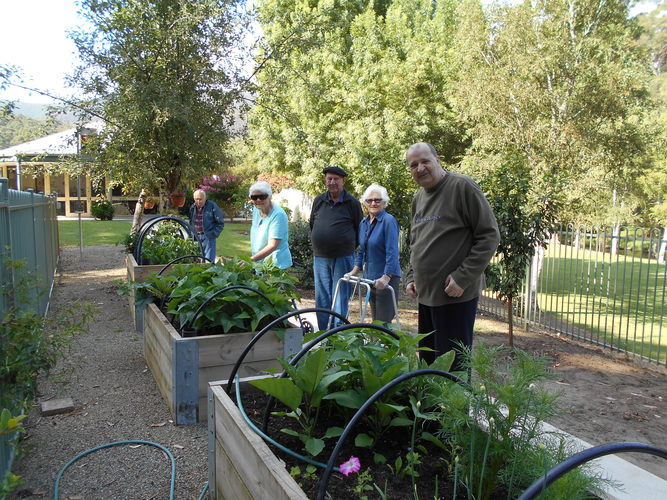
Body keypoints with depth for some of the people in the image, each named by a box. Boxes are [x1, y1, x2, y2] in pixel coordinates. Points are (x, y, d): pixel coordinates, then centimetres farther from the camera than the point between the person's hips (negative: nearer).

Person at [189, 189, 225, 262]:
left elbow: (220, 223, -3)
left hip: (208, 237, -5)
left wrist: (214, 234, -10)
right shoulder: (192, 207, 11)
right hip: (196, 237, 5)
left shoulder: (212, 206, -6)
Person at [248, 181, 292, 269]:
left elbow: (272, 246, -24)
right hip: (259, 263, 7)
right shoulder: (256, 209, 5)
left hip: (276, 264, -7)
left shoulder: (278, 215, -19)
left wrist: (251, 260, -33)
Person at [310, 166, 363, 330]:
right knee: (321, 299, 10)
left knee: (340, 300, 0)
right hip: (320, 258, 4)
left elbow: (359, 229, 4)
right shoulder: (318, 200, 7)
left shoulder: (352, 202, -3)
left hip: (343, 258, -4)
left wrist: (349, 247, 5)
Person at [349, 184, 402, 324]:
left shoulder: (389, 221, -12)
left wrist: (386, 277, -24)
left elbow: (392, 253, -19)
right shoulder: (363, 223, 11)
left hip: (386, 280, -7)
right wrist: (355, 270, 11)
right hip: (370, 278, 7)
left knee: (383, 322, -5)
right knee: (375, 320, 13)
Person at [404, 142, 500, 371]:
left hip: (455, 295, -8)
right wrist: (411, 277, 13)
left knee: (451, 363, -3)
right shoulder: (418, 198, 15)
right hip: (426, 294, 8)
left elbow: (489, 236, -12)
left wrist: (462, 278, -17)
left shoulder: (462, 186, -9)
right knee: (427, 361, 17)